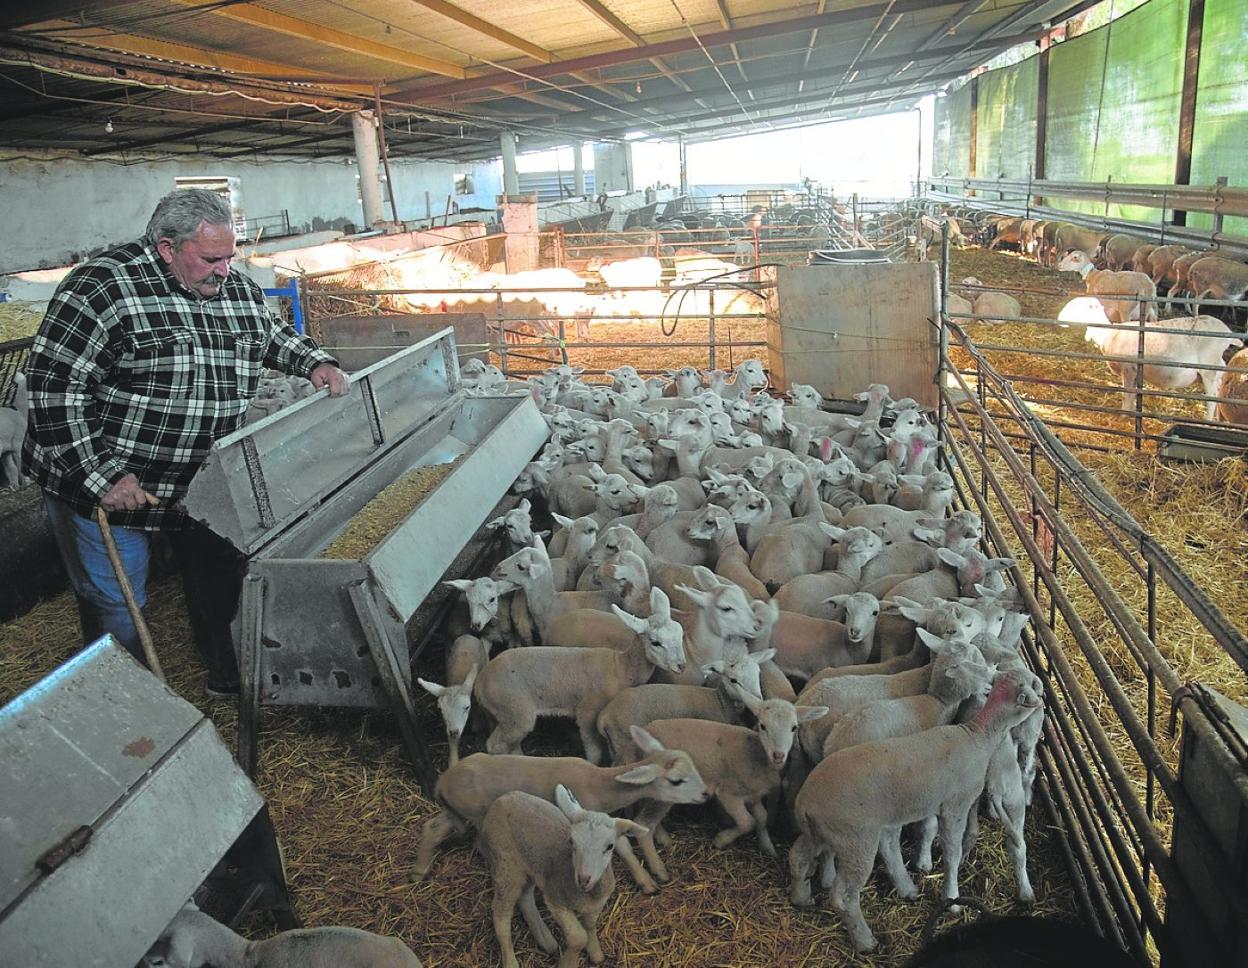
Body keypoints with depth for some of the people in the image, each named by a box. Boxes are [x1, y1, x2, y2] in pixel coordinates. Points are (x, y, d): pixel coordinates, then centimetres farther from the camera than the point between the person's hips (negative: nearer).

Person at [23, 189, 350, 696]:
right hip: (105, 485, -5)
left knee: (221, 582, 16)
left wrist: (314, 362, 0)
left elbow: (272, 336, 21)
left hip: (204, 480, 6)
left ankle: (229, 676, 37)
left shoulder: (239, 289, 0)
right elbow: (54, 386, -21)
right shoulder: (103, 287, -20)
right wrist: (102, 476, -24)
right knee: (117, 606, 6)